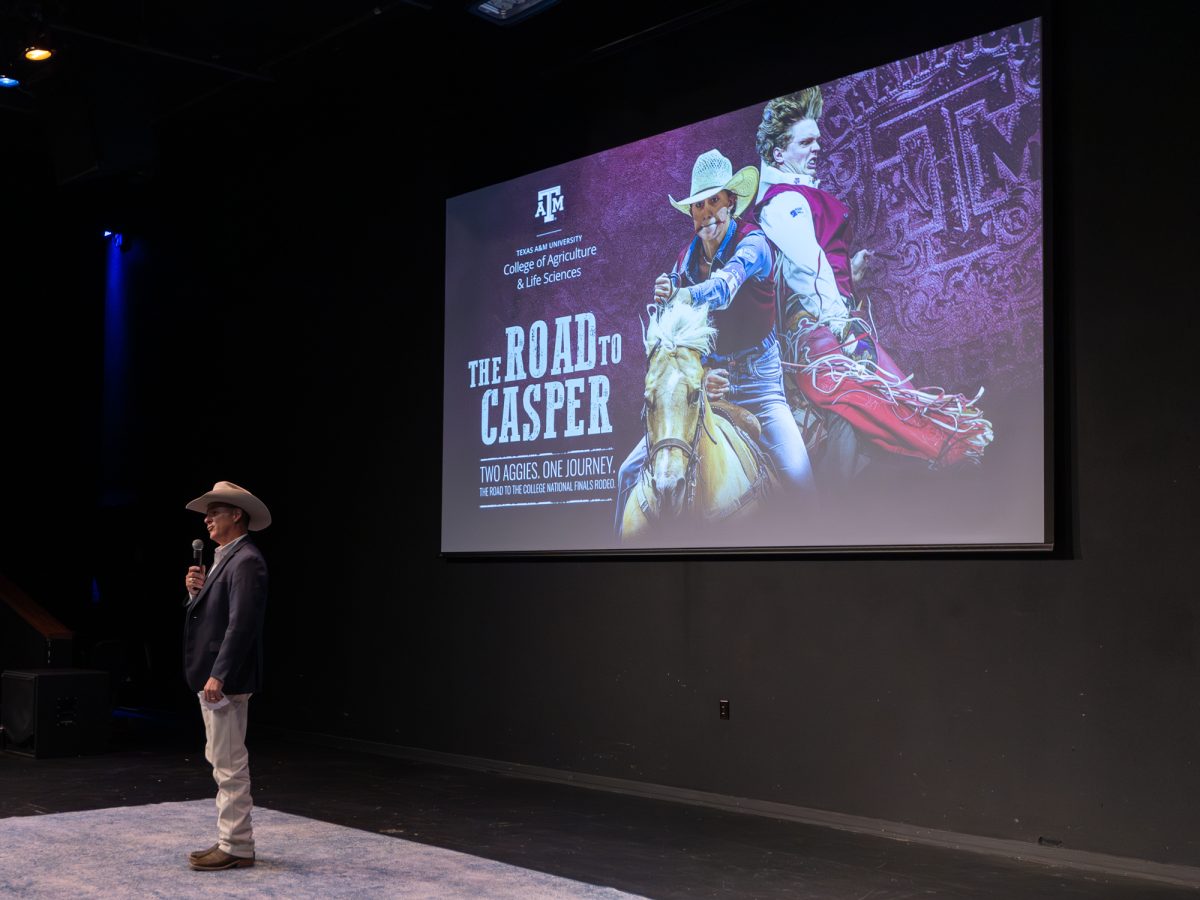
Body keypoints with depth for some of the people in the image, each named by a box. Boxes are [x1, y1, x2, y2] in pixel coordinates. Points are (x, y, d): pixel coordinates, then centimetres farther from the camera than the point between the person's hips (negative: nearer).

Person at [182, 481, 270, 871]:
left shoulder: (245, 561, -15)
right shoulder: (225, 558, 16)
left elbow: (242, 623, -23)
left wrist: (218, 676, -25)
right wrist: (197, 592, 0)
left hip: (225, 680, -11)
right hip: (212, 676, 11)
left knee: (230, 765, -5)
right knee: (222, 762, 15)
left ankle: (237, 848, 1)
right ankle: (231, 839, 23)